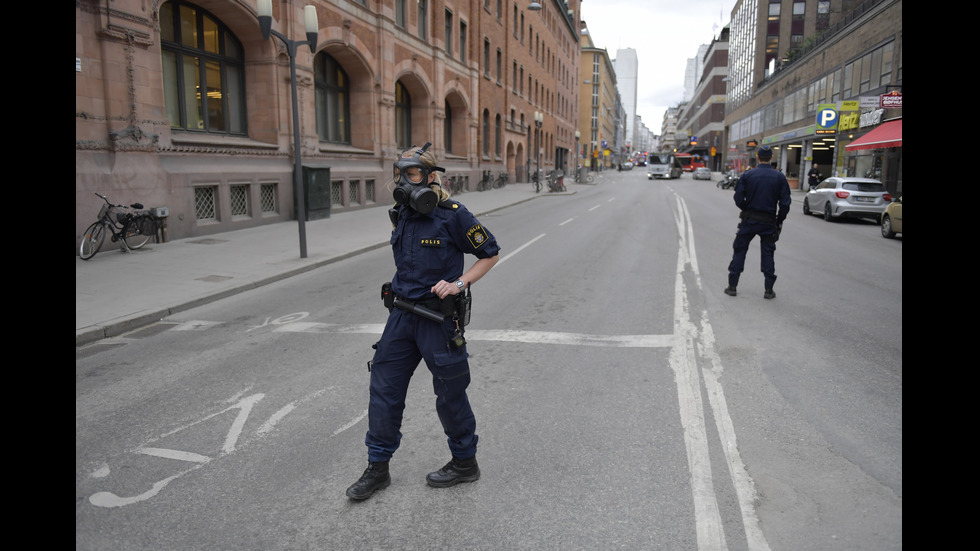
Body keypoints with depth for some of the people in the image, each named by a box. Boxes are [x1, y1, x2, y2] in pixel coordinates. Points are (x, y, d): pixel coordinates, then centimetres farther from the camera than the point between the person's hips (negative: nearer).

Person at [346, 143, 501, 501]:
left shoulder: (453, 216, -13)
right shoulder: (400, 215, 7)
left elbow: (490, 253, -5)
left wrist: (459, 284, -17)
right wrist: (403, 290, 16)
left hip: (438, 318, -6)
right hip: (402, 313, 7)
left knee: (450, 393, 7)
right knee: (384, 387, 7)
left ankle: (465, 462, 28)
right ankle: (378, 468, 21)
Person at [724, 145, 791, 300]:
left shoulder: (747, 175, -6)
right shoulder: (779, 177, -4)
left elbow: (738, 198, -7)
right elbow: (785, 202, -5)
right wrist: (779, 221, 7)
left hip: (748, 220, 0)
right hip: (769, 222, 1)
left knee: (739, 251, 8)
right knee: (768, 254, 10)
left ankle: (732, 286, 7)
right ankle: (769, 290, 11)